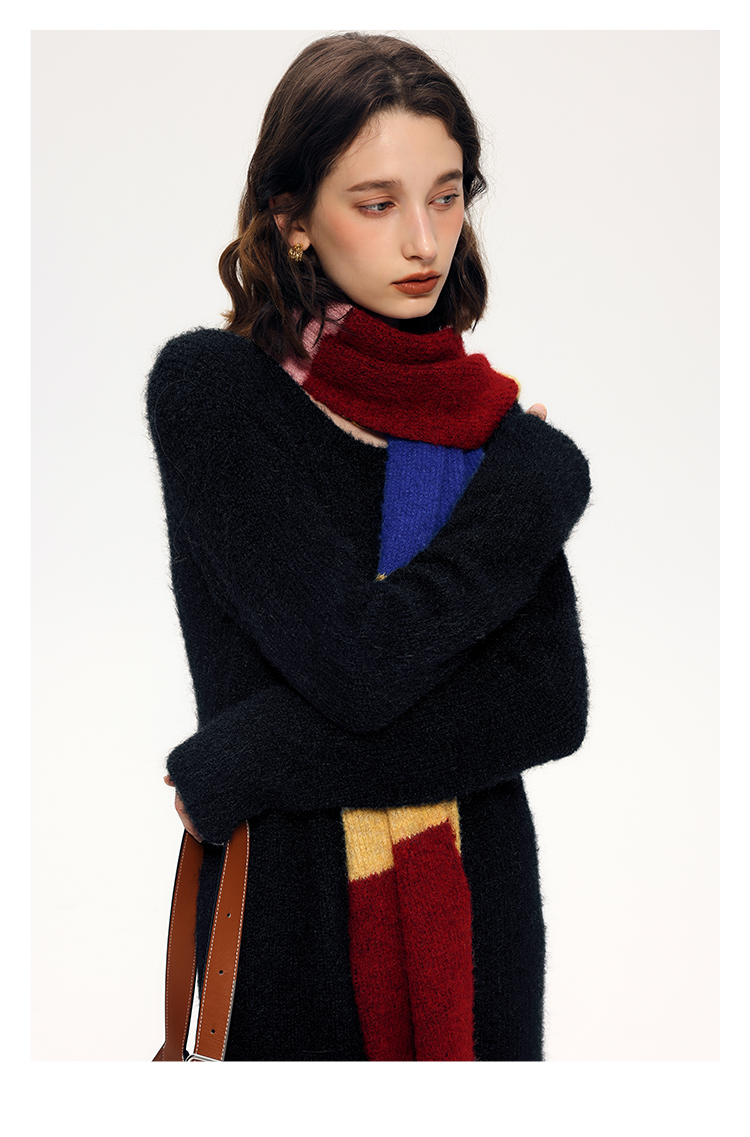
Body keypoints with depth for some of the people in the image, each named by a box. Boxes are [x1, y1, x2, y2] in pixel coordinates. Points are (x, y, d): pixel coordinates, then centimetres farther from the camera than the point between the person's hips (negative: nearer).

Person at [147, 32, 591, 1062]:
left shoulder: (496, 423, 2)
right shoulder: (211, 387, -10)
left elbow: (552, 707, -9)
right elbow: (355, 659, -20)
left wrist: (250, 762, -17)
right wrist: (536, 491, -10)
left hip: (479, 911, 4)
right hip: (289, 913, -3)